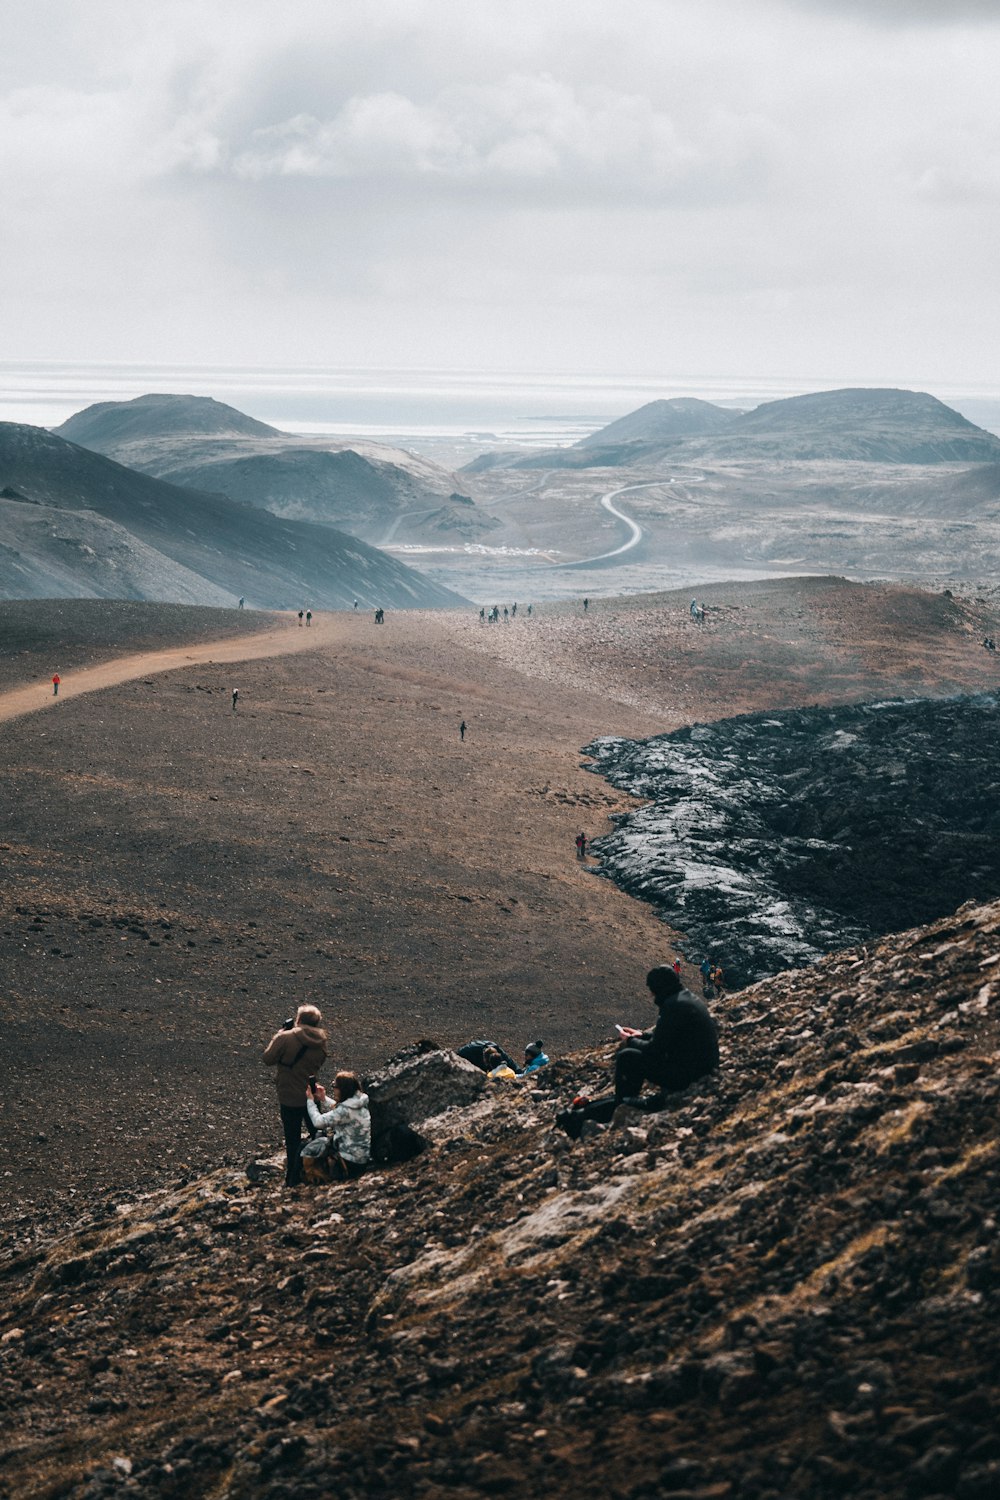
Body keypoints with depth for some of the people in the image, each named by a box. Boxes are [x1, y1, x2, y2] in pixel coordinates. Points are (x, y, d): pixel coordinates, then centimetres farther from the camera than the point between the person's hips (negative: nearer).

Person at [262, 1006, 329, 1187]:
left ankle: (293, 1179, 16)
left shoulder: (286, 1038, -20)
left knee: (293, 1140, 10)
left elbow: (268, 1058, -11)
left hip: (289, 1098, -3)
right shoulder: (320, 1042, -5)